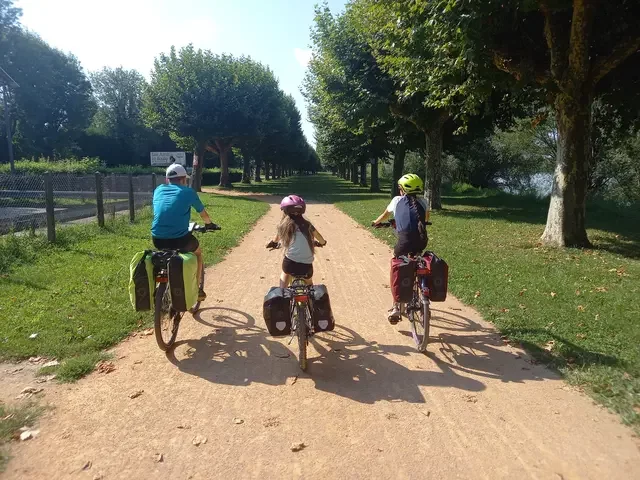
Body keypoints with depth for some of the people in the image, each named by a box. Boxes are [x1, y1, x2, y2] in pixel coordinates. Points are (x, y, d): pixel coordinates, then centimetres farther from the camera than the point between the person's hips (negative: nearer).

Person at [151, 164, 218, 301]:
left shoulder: (158, 190, 15)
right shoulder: (188, 191, 6)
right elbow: (203, 213, 20)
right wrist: (209, 224, 41)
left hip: (158, 239, 4)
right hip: (180, 239, -4)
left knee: (165, 250, 39)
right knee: (197, 253, 28)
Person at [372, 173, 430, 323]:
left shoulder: (397, 200, 11)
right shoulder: (423, 202, 14)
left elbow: (385, 214, 29)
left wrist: (376, 222, 49)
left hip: (404, 243, -2)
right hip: (422, 242, 2)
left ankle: (396, 307, 14)